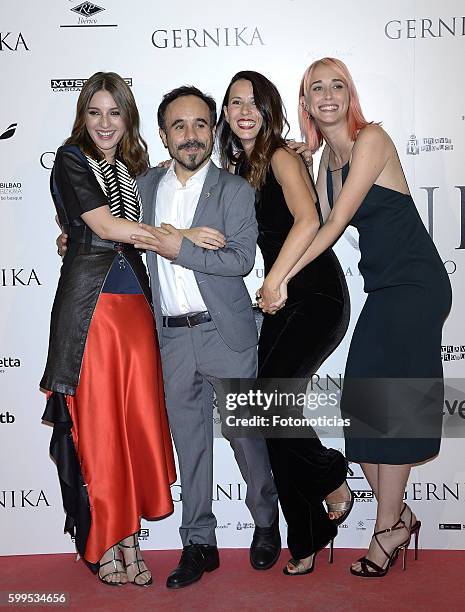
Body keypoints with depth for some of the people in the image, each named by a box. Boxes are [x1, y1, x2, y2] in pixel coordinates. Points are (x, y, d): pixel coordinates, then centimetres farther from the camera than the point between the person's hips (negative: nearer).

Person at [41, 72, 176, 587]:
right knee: (97, 425, 0)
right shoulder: (71, 159, 2)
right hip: (89, 304, -5)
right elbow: (103, 225, -10)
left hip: (134, 304, 5)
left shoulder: (133, 168, 20)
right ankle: (104, 544, 14)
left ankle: (129, 538, 16)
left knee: (138, 421, 3)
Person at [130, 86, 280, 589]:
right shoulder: (146, 185, 11)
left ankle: (266, 521, 31)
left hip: (225, 334, -3)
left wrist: (177, 248, -16)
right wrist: (189, 236, -8)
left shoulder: (234, 190, -3)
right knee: (189, 443, 11)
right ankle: (199, 544, 24)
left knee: (245, 433, 7)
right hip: (173, 337, 4)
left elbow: (241, 259, -13)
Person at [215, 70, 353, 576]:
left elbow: (308, 220, -23)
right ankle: (306, 538, 18)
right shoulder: (235, 168, 14)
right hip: (281, 303, 7)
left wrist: (275, 282, -22)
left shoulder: (281, 157, -8)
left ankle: (333, 479, 10)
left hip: (318, 296, -7)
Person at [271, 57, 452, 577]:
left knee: (389, 409, -6)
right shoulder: (327, 155, 13)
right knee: (362, 410, 5)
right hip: (383, 289, 8)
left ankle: (388, 529, 8)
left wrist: (284, 276, -18)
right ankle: (399, 516, 20)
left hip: (415, 286, -8)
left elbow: (337, 220, -17)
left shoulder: (370, 139, -12)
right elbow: (314, 221, 11)